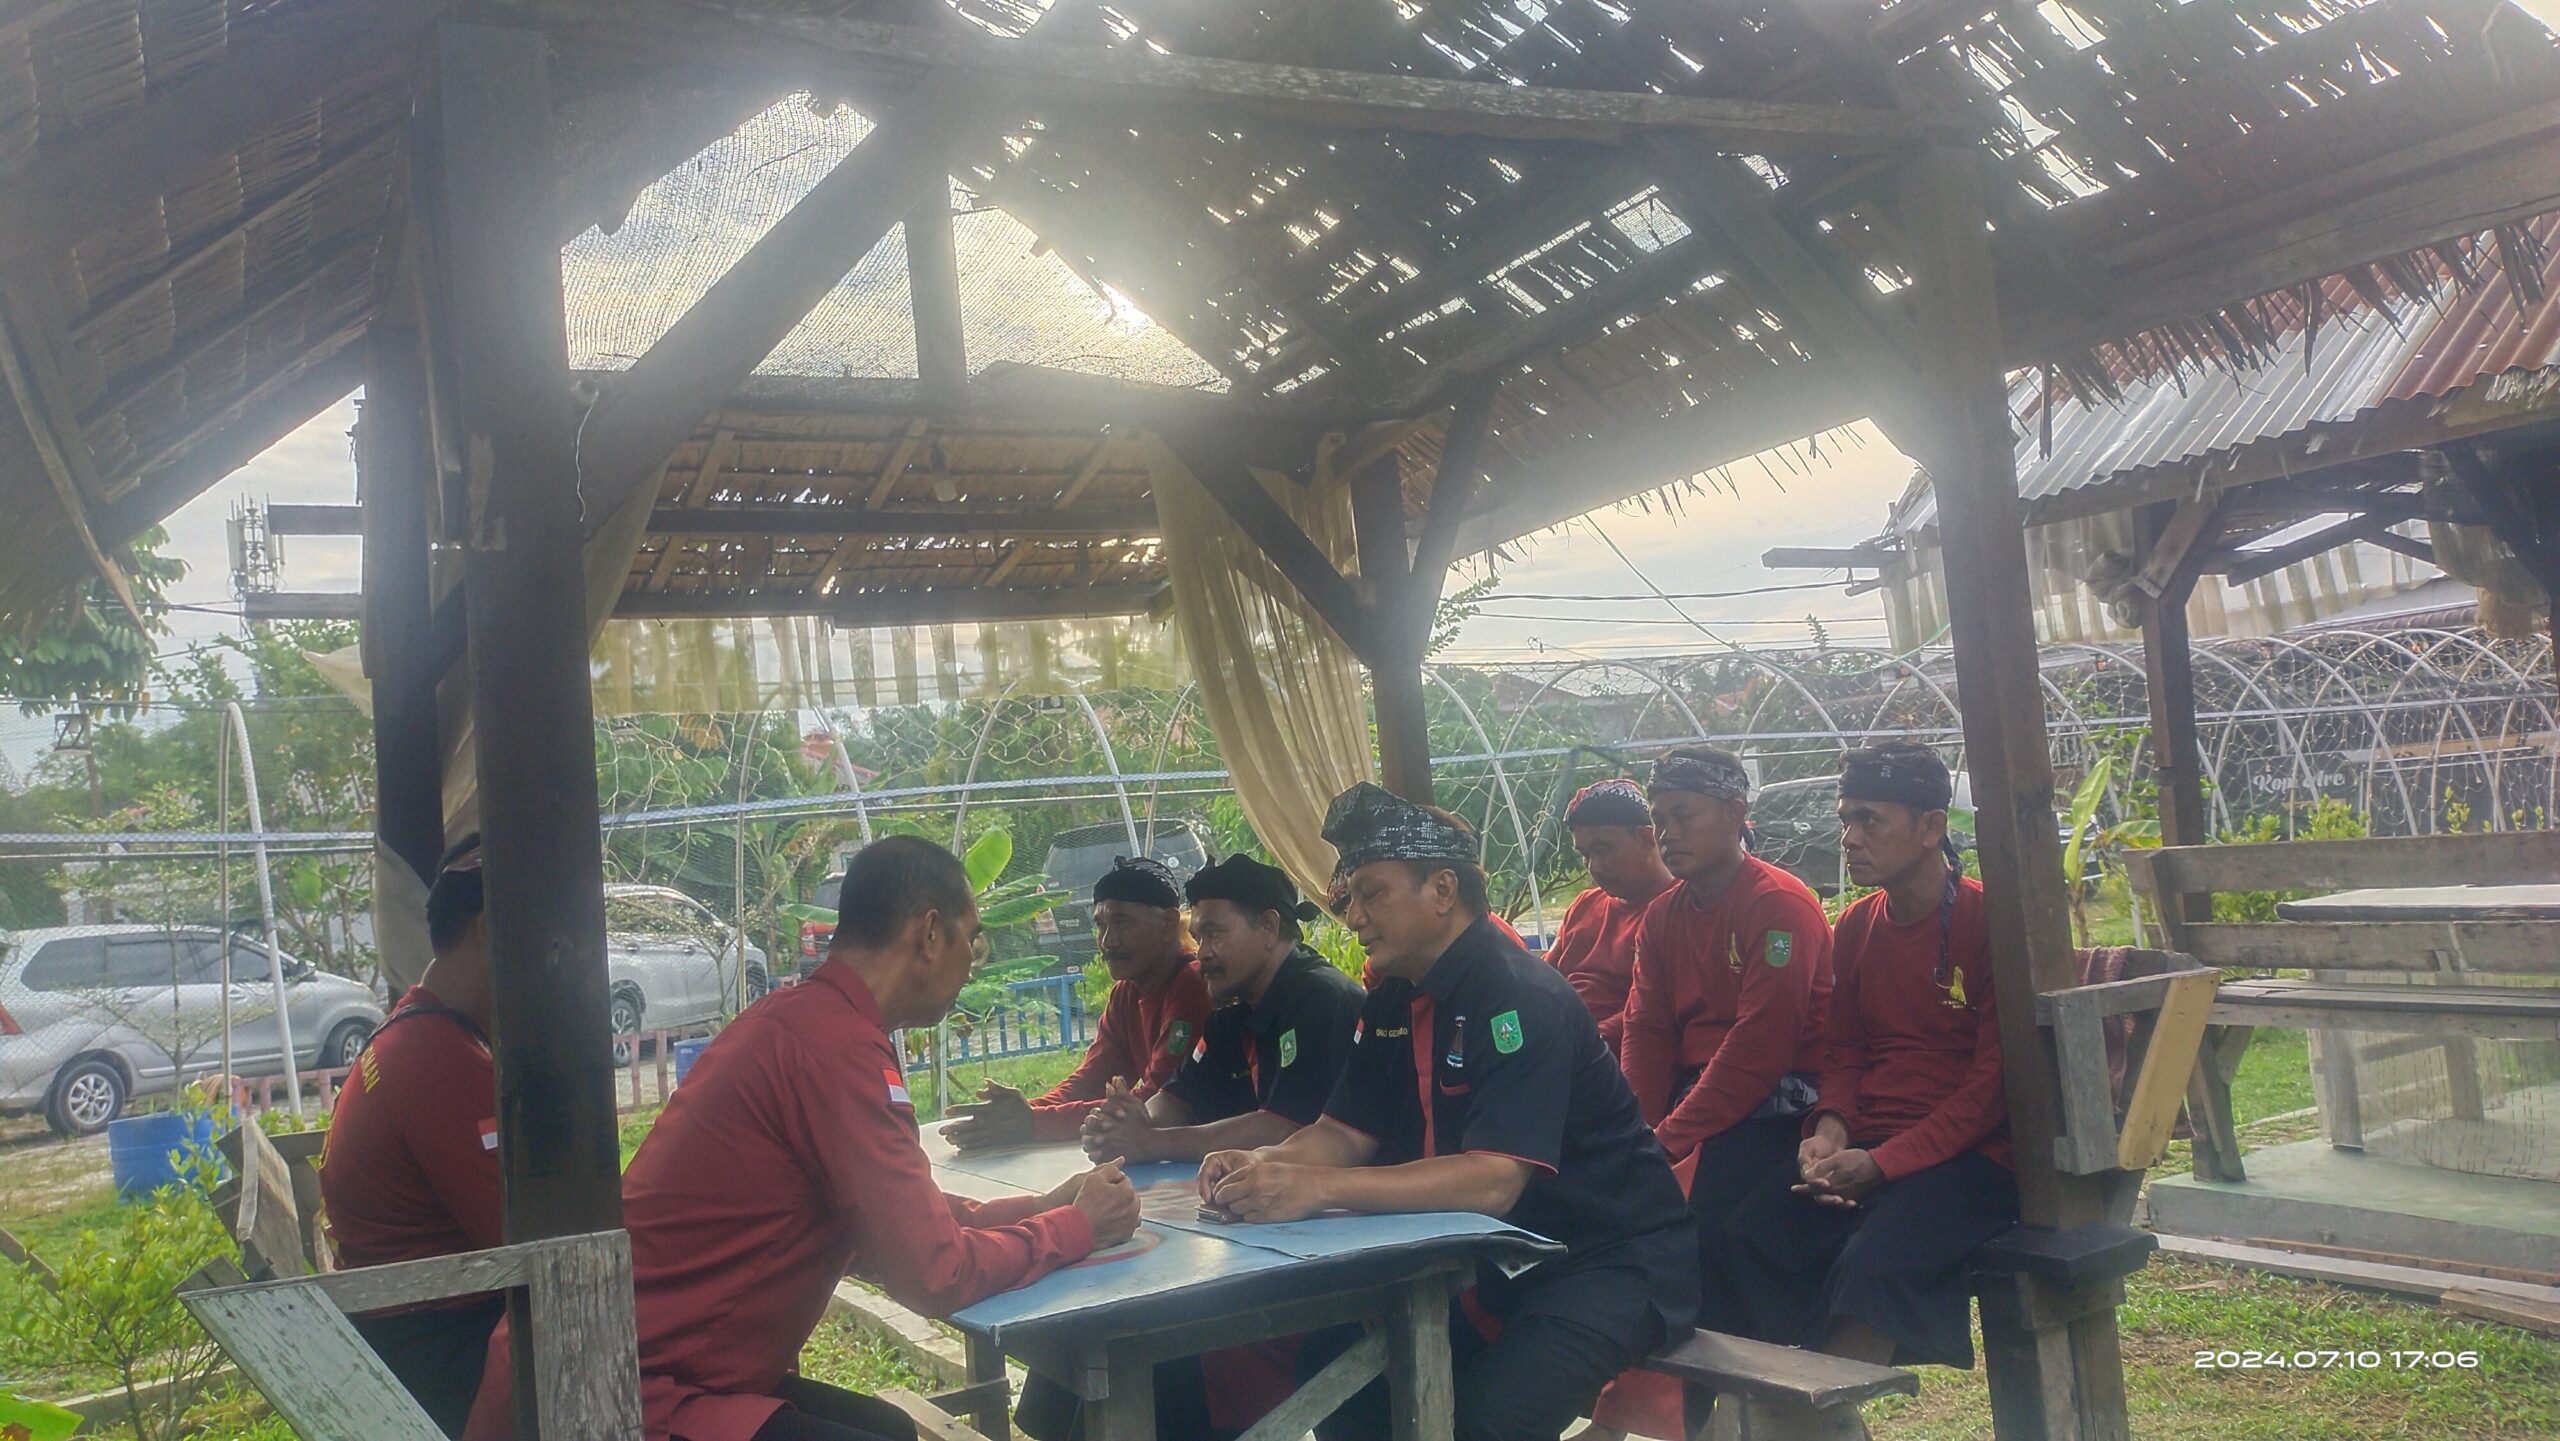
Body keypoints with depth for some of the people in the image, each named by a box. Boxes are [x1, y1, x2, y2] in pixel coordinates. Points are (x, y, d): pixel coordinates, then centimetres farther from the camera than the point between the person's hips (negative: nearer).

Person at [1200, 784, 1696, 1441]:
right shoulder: (1392, 1002, 4)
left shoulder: (1524, 1000, -23)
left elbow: (1494, 1182, -32)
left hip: (1610, 1259, -8)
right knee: (1332, 1359, -6)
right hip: (1494, 1259, 8)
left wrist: (1316, 1187, -38)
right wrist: (1266, 1165, -18)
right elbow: (1346, 1134, 4)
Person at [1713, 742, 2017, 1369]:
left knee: (1871, 1263, -34)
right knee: (1739, 1244, -18)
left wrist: (1880, 1163, -17)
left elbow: (1995, 1080, -11)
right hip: (1864, 1150, 6)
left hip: (1970, 1154, -6)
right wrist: (1830, 1130, -5)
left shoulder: (1990, 920, -8)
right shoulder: (1856, 926, 12)